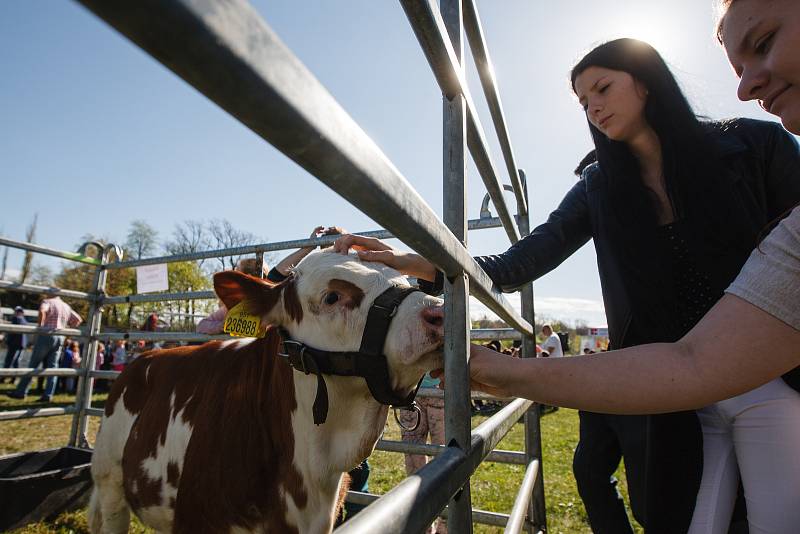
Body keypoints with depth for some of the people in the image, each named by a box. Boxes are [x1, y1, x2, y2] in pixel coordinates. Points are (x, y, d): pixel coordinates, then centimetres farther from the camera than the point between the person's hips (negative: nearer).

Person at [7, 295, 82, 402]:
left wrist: (40, 325, -14)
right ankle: (48, 395, 1)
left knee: (33, 365, 4)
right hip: (60, 338, 5)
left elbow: (42, 310, -24)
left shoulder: (48, 301, -2)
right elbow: (78, 319, 17)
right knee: (52, 367, 4)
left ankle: (21, 392, 10)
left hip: (47, 335, -5)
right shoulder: (67, 306, 17)